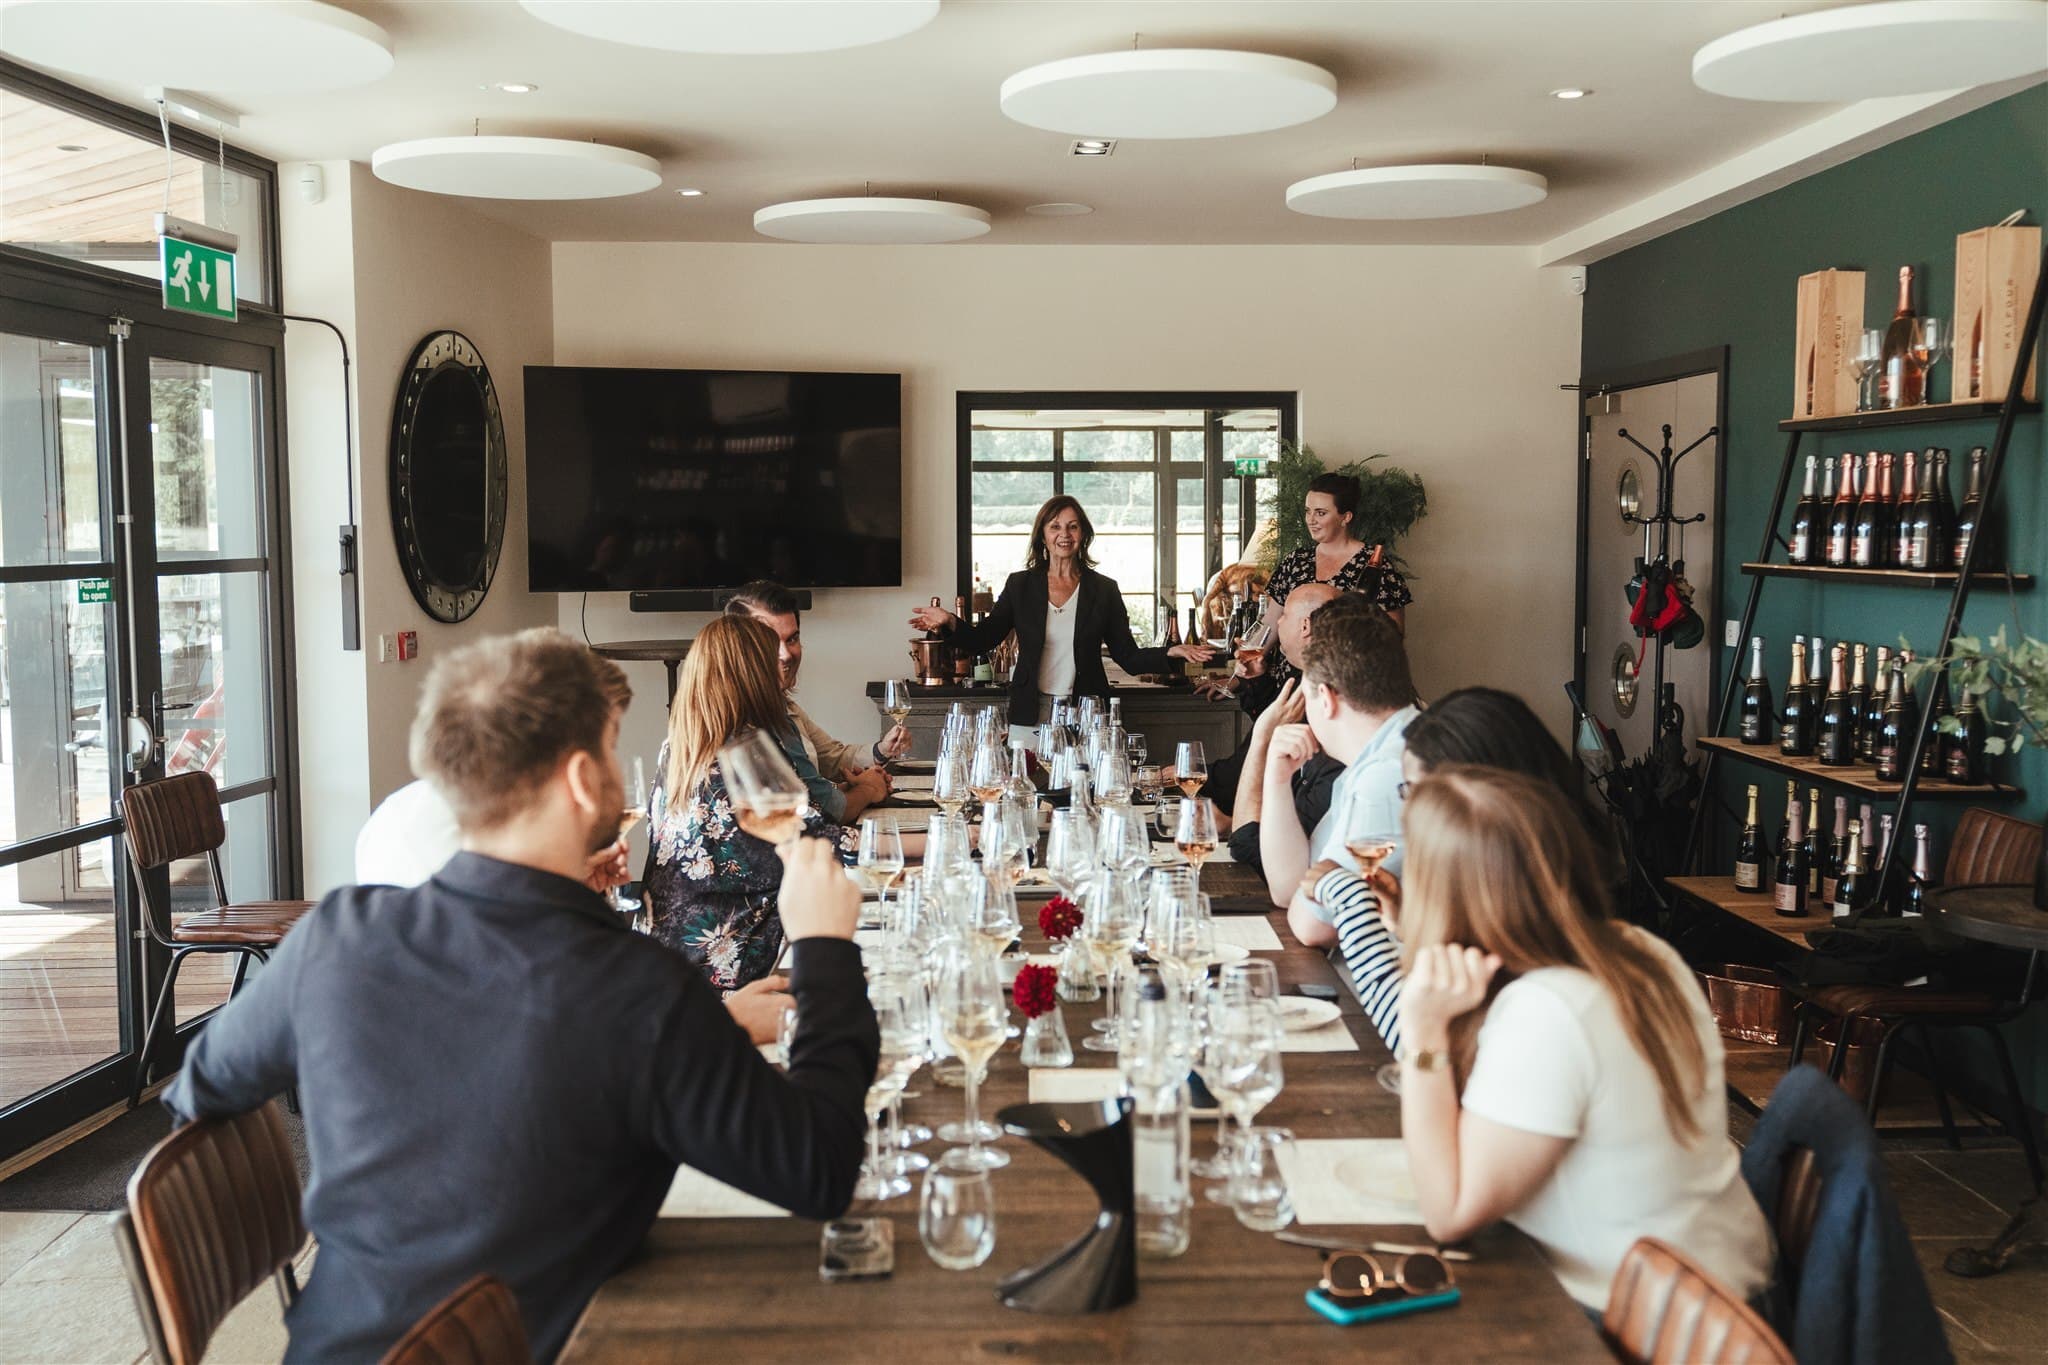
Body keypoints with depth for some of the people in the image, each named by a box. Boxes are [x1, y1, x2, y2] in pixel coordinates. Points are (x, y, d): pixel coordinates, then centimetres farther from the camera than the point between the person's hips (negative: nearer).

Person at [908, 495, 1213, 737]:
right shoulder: (1020, 585, 6)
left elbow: (1128, 657, 5)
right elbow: (982, 640, 3)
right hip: (1030, 717, 0)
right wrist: (949, 622, -15)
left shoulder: (1104, 589, 6)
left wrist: (1172, 652, -10)